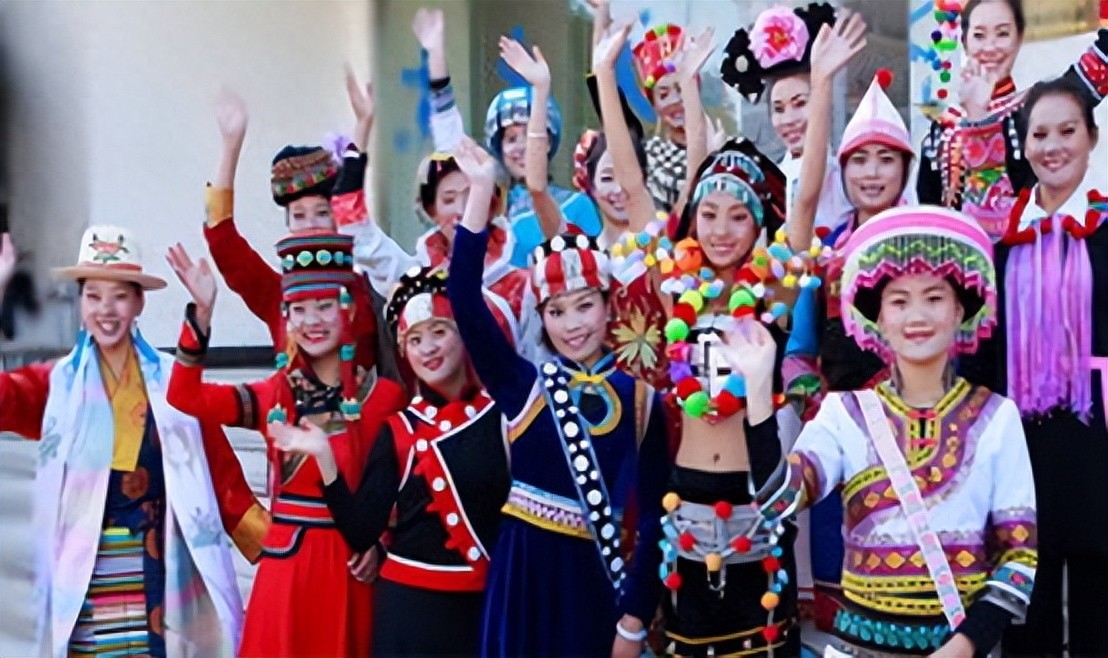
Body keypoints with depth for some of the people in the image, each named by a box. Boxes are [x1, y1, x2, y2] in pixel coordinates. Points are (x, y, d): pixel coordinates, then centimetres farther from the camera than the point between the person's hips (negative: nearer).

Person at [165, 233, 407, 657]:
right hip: (286, 560, 2)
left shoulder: (384, 396, -3)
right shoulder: (276, 395, 3)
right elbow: (184, 396, -9)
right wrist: (202, 312, -18)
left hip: (350, 565, -2)